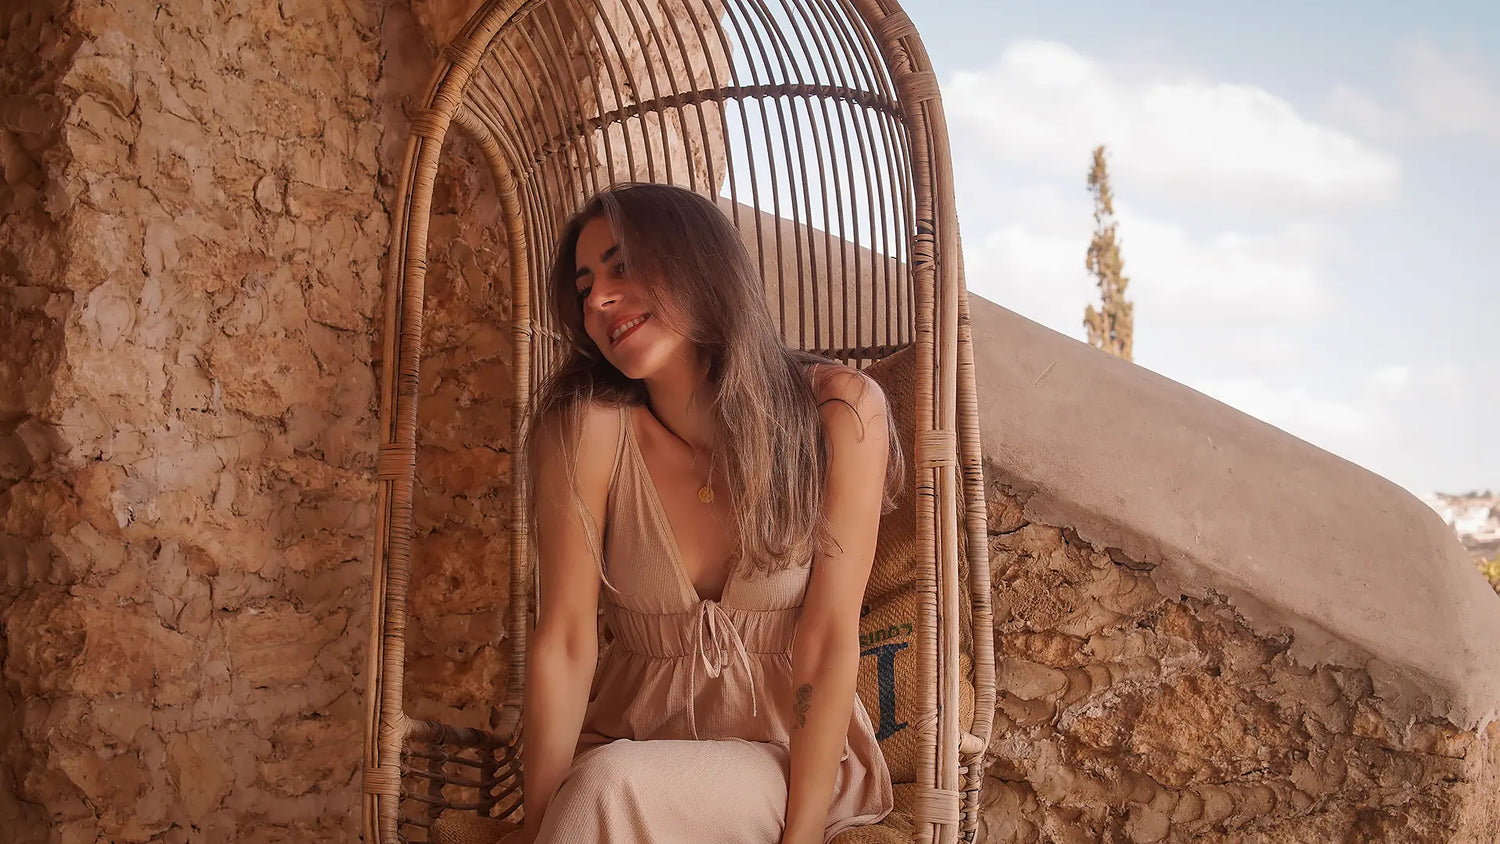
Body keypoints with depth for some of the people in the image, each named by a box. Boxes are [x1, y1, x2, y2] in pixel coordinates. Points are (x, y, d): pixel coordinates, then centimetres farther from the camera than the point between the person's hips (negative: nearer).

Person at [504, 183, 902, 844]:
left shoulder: (839, 412, -12)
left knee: (608, 788, -31)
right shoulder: (587, 429, -12)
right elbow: (564, 644, -12)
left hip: (787, 750, -2)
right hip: (631, 734, 2)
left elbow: (830, 642, -13)